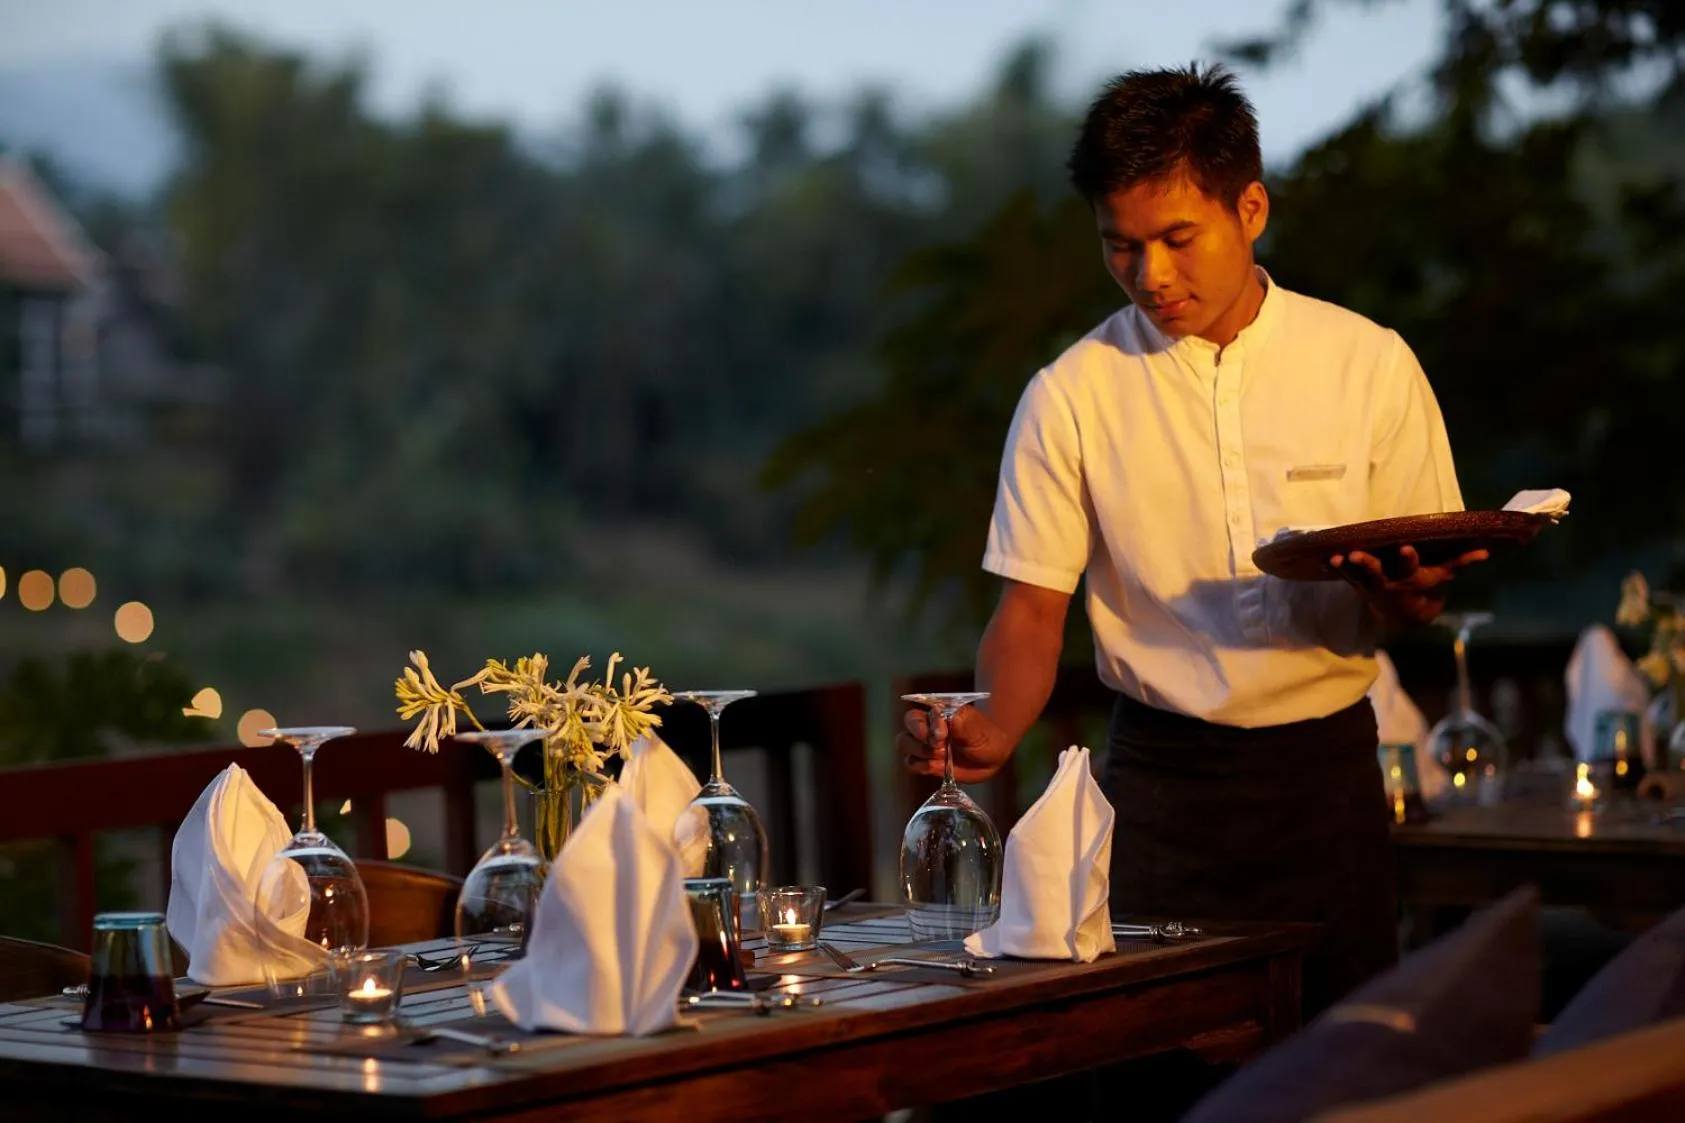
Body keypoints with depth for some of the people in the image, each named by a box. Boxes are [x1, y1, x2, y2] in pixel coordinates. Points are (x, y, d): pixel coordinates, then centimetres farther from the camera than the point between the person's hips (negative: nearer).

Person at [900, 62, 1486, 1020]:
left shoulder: (1369, 364, 1)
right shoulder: (1070, 395, -1)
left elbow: (1429, 593, 6)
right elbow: (1034, 607, 1)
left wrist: (1400, 595, -18)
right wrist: (994, 729, -19)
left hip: (1328, 769, 1)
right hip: (1162, 776, 0)